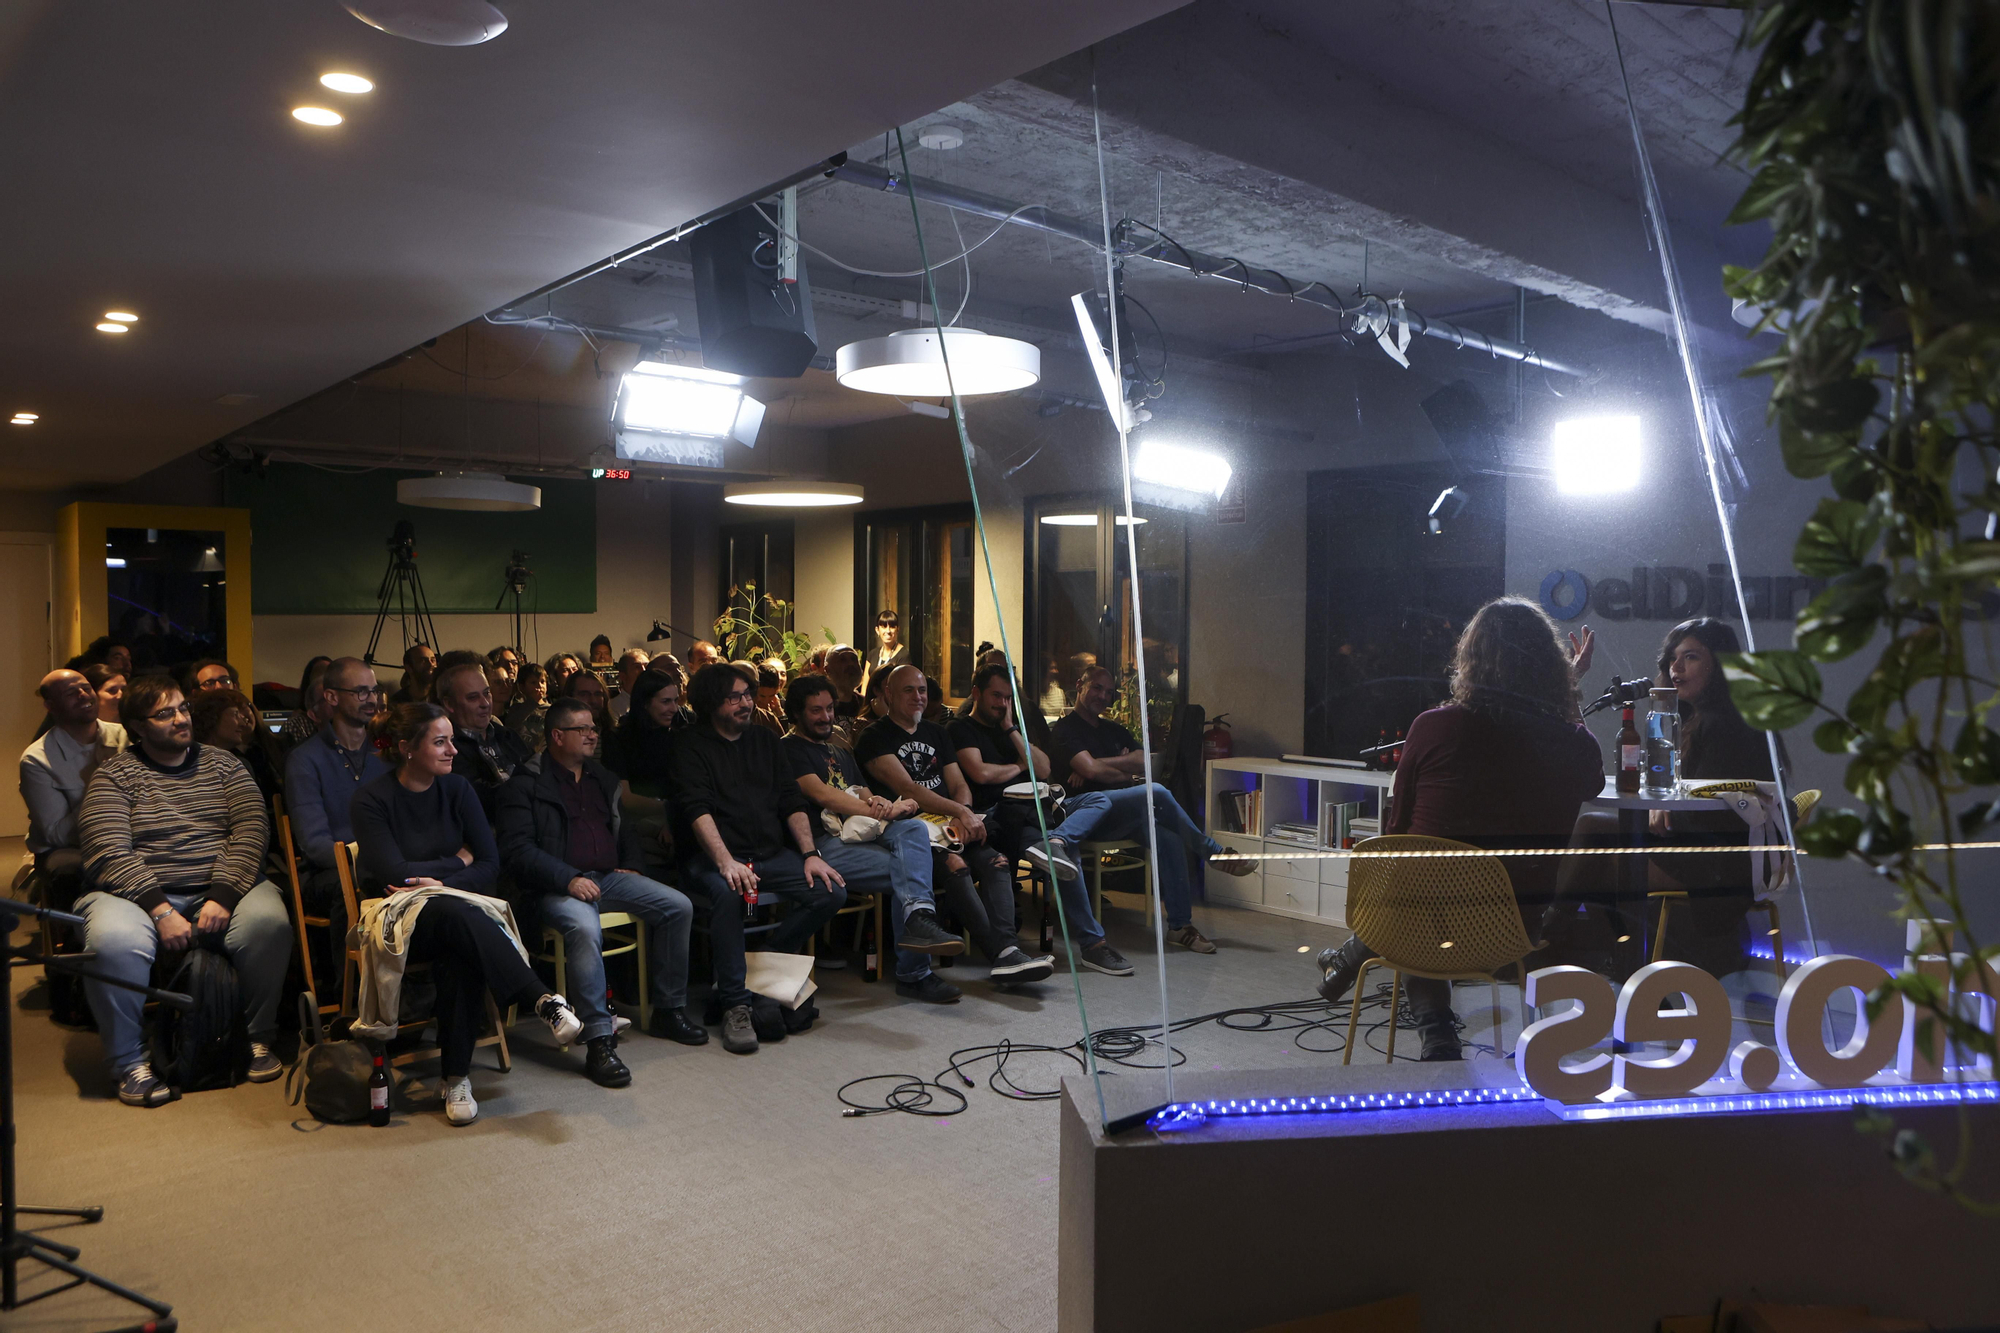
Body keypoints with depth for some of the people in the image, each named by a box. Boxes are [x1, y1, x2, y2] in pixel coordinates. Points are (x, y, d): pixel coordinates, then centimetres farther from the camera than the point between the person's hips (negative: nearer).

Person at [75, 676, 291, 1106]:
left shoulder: (224, 764, 13)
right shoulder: (113, 776, 6)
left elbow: (250, 831, 1)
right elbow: (109, 854, -7)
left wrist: (222, 896, -16)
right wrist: (161, 911, -19)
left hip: (224, 885, 2)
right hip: (138, 892, -1)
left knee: (269, 921, -30)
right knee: (114, 941, -35)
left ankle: (260, 1039, -9)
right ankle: (129, 1063, -13)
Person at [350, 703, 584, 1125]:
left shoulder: (457, 789, 5)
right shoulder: (372, 799, -6)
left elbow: (490, 863, 0)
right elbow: (394, 873, -15)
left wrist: (441, 884, -16)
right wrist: (457, 861, -5)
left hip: (453, 910, 3)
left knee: (457, 954, -35)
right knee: (455, 916, -38)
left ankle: (457, 1075, -30)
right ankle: (544, 1001, -46)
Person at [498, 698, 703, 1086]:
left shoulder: (603, 778, 21)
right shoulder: (526, 784, 0)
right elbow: (516, 849, -10)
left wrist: (627, 865, 13)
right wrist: (568, 879, -20)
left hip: (608, 876, 7)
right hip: (558, 885, -6)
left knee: (678, 905, -11)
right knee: (585, 928, -38)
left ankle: (668, 1010, 1)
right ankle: (599, 1042, -34)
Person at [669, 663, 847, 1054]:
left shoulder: (766, 741, 17)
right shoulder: (691, 747, 0)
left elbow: (793, 802, 12)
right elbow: (698, 810, -15)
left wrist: (810, 854, -3)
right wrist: (726, 862, -30)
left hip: (772, 853, 5)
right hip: (713, 857, -5)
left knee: (831, 892, -15)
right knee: (727, 892, -37)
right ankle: (735, 1004, -28)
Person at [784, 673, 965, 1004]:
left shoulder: (841, 753, 32)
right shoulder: (790, 750, 4)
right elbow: (822, 795, -9)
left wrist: (878, 802, -4)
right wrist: (885, 811, -11)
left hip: (861, 833, 7)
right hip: (826, 844, -7)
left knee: (914, 828, -26)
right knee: (910, 870, -26)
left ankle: (919, 917, -44)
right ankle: (913, 974, -28)